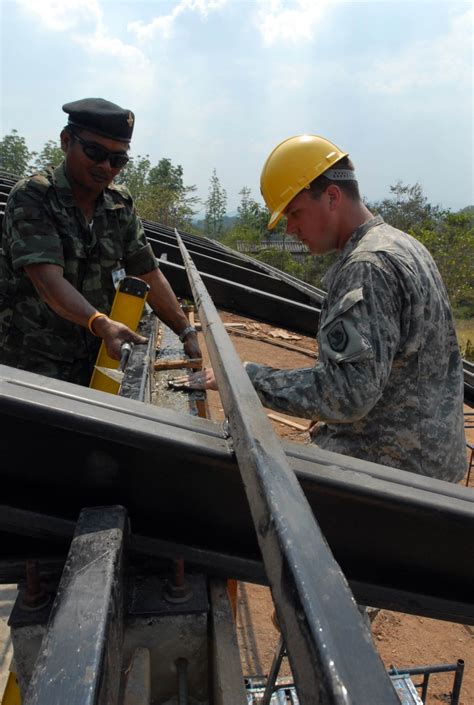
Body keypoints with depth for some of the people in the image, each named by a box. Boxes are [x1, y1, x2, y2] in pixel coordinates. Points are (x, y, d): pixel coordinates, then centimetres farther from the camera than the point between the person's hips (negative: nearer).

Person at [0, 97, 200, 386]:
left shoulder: (120, 203, 3)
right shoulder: (31, 197, -13)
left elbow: (149, 275, 3)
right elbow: (48, 280, -26)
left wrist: (187, 332, -6)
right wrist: (102, 324, -42)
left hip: (93, 360, 5)